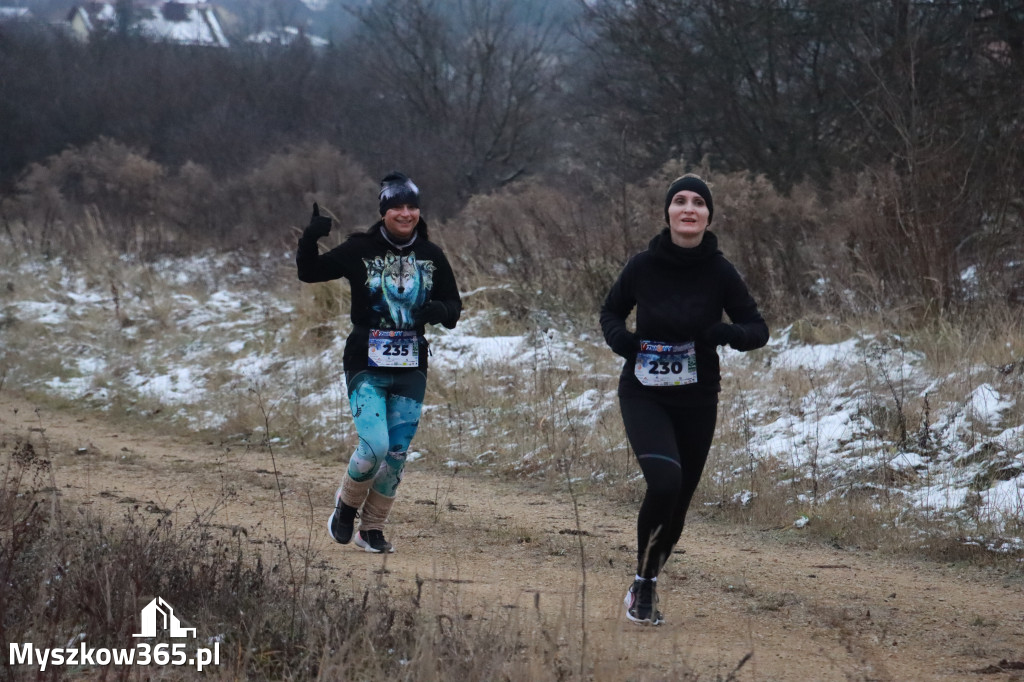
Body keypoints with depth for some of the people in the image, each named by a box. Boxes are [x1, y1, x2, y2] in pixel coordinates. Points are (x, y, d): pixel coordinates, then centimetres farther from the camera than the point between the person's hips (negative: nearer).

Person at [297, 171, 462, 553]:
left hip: (410, 368, 4)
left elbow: (454, 304, 12)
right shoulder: (360, 250, -3)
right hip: (366, 366, -3)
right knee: (374, 447, -16)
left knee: (397, 453, 3)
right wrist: (310, 239, -18)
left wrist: (441, 311, -12)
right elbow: (309, 273, 2)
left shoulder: (431, 256, 6)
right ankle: (347, 504, 15)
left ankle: (372, 529, 20)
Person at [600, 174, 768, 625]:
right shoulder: (643, 266, -7)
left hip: (696, 401, 2)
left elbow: (758, 330, 1)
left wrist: (727, 332, -21)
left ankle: (647, 582, 35)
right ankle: (644, 583, -6)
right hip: (643, 395, -2)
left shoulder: (719, 273, -7)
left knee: (678, 503, 9)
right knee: (664, 481, -25)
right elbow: (611, 311, 10)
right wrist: (618, 337, -11)